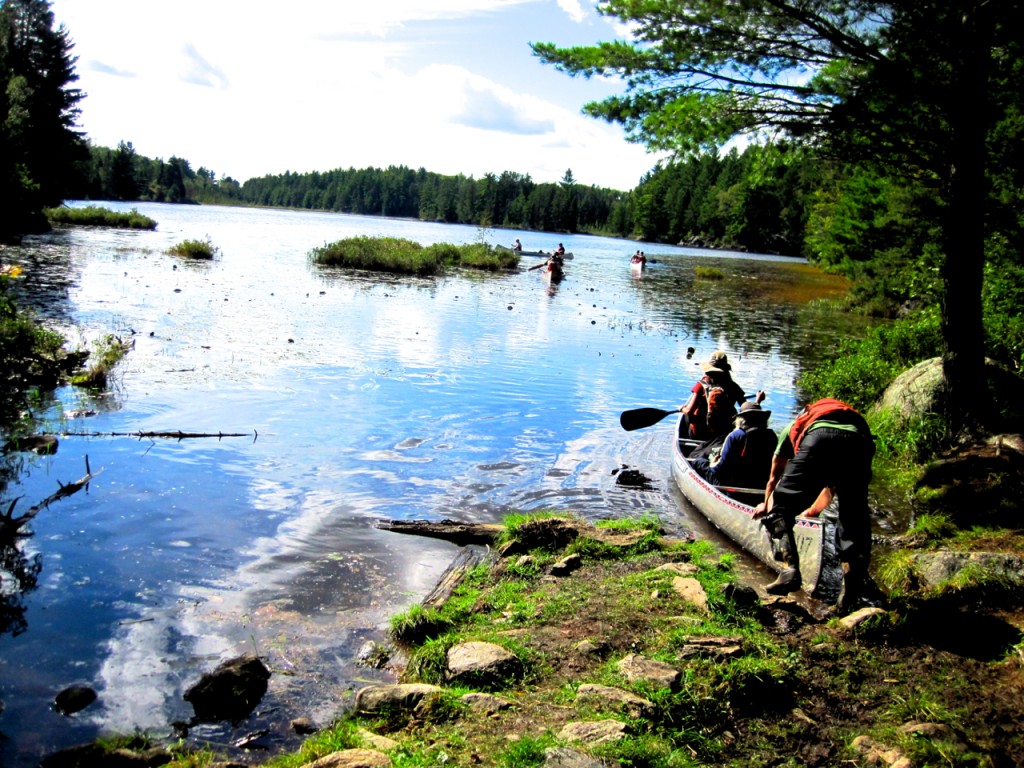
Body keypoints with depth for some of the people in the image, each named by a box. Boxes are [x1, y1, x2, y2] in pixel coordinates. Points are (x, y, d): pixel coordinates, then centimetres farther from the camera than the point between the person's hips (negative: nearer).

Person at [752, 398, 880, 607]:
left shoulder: (794, 426, 41)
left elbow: (774, 478, 51)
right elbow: (832, 486, 55)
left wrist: (766, 505, 69)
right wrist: (814, 510, 72)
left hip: (818, 439, -3)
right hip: (860, 441, 3)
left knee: (780, 507, 12)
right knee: (855, 521, 17)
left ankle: (790, 570, -3)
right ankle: (859, 588, 6)